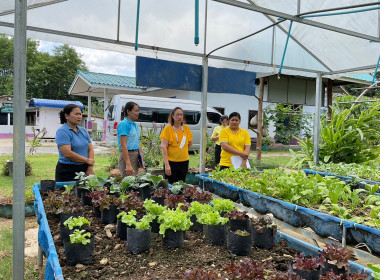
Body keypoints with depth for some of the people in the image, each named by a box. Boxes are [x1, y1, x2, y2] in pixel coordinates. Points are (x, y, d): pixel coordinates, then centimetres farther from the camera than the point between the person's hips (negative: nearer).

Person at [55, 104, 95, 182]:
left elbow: (90, 150, 8)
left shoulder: (83, 131, 12)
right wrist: (87, 160, -10)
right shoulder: (62, 132, -8)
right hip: (67, 171, -5)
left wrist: (90, 168, -6)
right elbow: (68, 154, -18)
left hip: (84, 170, 6)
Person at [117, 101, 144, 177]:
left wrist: (142, 158, 16)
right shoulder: (124, 124, -12)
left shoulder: (134, 125, 14)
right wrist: (128, 164, -24)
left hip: (136, 156, 8)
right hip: (127, 155, -8)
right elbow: (123, 145, -18)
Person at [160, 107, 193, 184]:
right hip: (171, 162, -4)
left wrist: (182, 150, 10)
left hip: (184, 161, 4)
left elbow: (190, 143, 22)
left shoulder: (186, 128, 6)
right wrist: (167, 165, -20)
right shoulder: (168, 129, -8)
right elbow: (163, 147, -14)